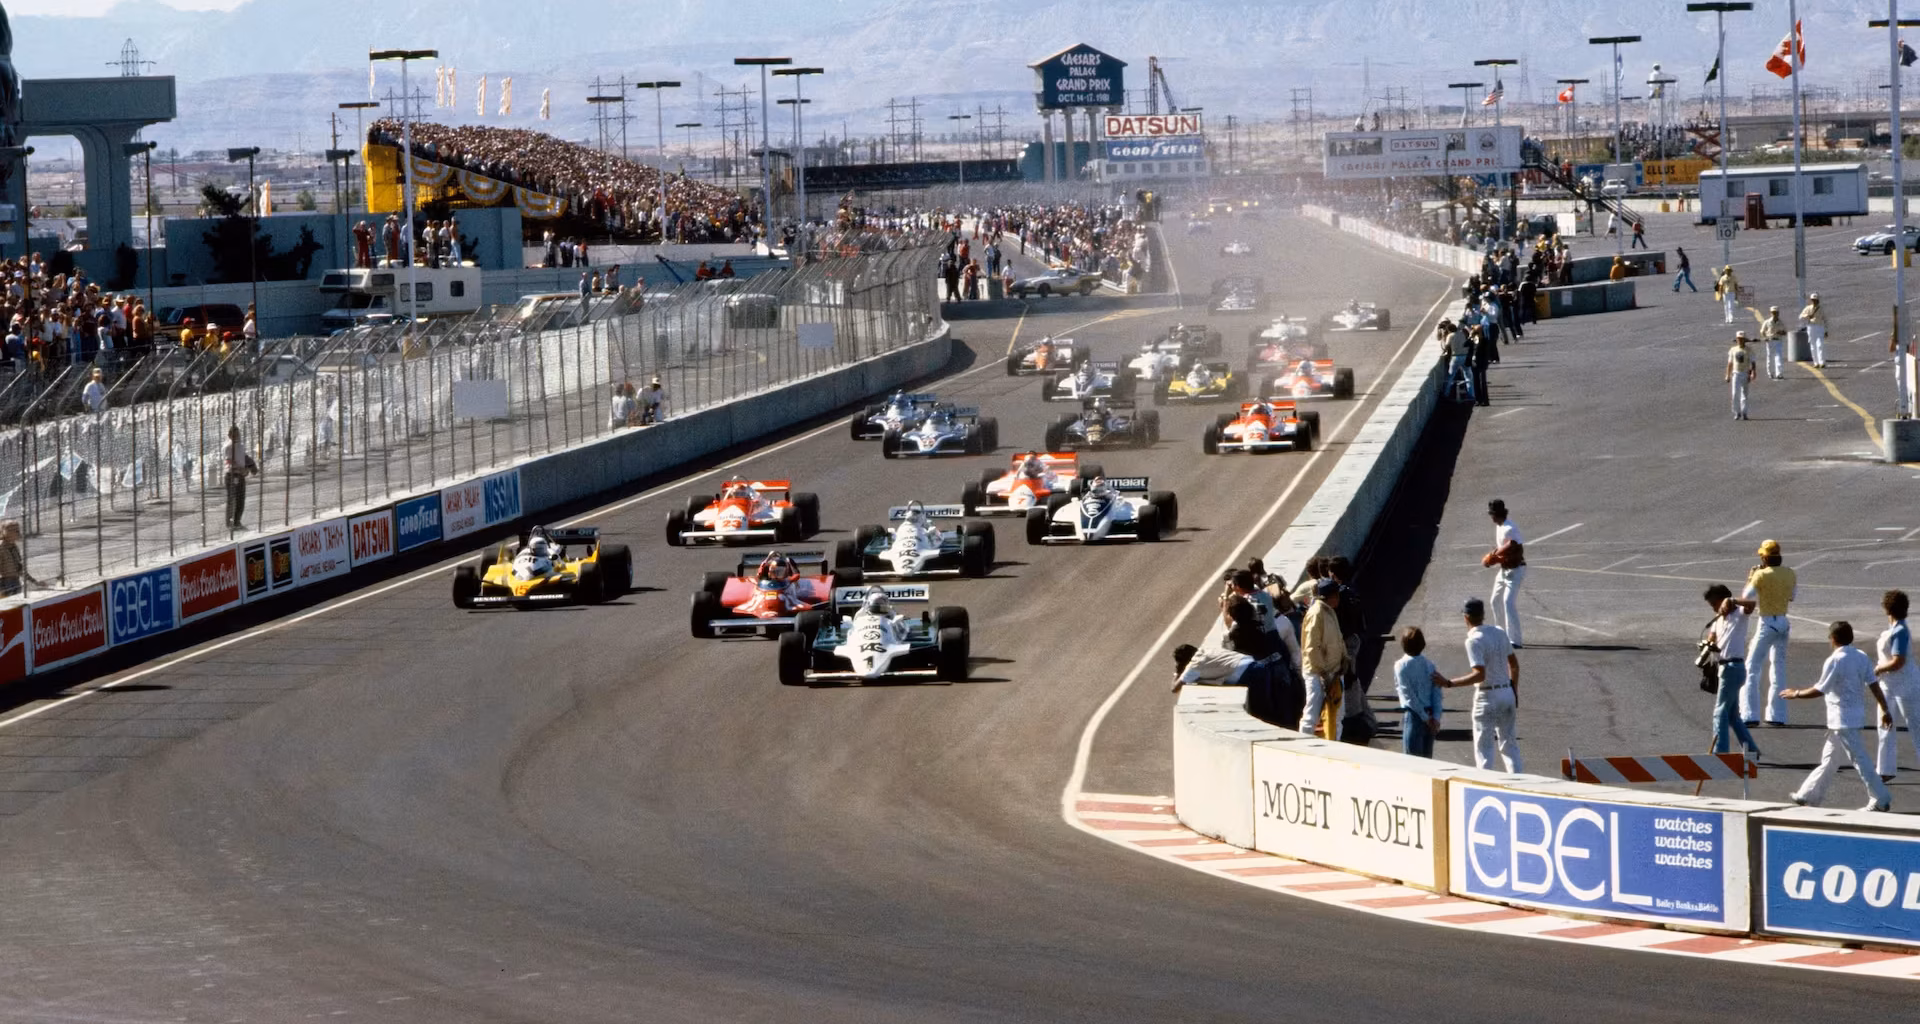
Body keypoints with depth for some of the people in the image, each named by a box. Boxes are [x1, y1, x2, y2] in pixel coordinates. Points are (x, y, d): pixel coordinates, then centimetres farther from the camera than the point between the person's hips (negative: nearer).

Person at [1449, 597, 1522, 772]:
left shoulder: (1474, 641, -16)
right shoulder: (1500, 632, 7)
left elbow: (1480, 675, -24)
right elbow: (1514, 665, 14)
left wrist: (1449, 683, -24)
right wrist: (1515, 693, 24)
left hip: (1487, 697, -7)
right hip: (1507, 693, 7)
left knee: (1483, 746, 0)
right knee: (1508, 742, 15)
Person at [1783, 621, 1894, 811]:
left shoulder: (1834, 661, -17)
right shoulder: (1861, 657, 5)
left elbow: (1819, 690, -15)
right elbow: (1874, 686, 3)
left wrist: (1795, 694, -1)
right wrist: (1885, 710, 8)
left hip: (1842, 720, -9)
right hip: (1856, 715, 9)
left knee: (1859, 760, -5)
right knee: (1829, 758, 17)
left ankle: (1881, 800, -6)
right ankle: (1809, 794, 26)